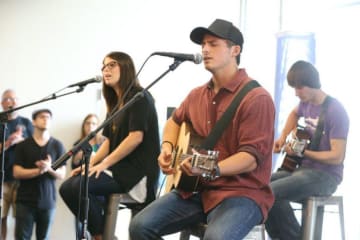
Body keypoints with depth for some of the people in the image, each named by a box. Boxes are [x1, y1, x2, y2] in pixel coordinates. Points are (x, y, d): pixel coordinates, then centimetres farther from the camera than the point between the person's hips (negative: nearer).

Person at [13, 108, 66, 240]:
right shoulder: (23, 145, 3)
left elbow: (61, 174, 4)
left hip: (48, 200, 1)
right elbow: (17, 172, -3)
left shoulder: (57, 145, 5)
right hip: (25, 200, -1)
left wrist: (49, 168, -17)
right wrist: (38, 170, -16)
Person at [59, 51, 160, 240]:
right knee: (67, 187, -5)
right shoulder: (115, 103, 20)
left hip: (137, 170, -9)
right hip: (119, 168, 9)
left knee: (79, 186, -26)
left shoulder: (139, 97, -7)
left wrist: (104, 164, -17)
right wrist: (90, 163, 3)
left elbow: (136, 137, -17)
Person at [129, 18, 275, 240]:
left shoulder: (256, 98, -13)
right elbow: (175, 120, 32)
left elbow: (252, 157, -19)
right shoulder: (197, 95, 11)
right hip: (197, 189, 7)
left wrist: (211, 170, -34)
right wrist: (167, 147, 10)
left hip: (242, 192, -7)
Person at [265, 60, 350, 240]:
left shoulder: (335, 111, -18)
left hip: (325, 176, -8)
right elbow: (294, 114, 33)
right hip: (303, 168, 8)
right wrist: (283, 138, 17)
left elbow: (337, 156, -20)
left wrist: (302, 152, -23)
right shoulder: (306, 102, 7)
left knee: (271, 192, -27)